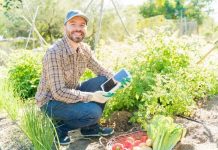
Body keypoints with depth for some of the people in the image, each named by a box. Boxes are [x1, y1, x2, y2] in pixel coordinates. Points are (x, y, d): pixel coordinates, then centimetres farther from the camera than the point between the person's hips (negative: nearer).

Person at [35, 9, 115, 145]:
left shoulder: (85, 49, -5)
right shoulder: (54, 53, -28)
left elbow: (101, 70, 6)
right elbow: (59, 92, -30)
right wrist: (92, 96, -28)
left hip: (72, 93, 7)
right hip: (51, 101, -7)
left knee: (104, 82, -8)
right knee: (93, 112, -26)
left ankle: (91, 127, 6)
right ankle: (60, 128, 0)